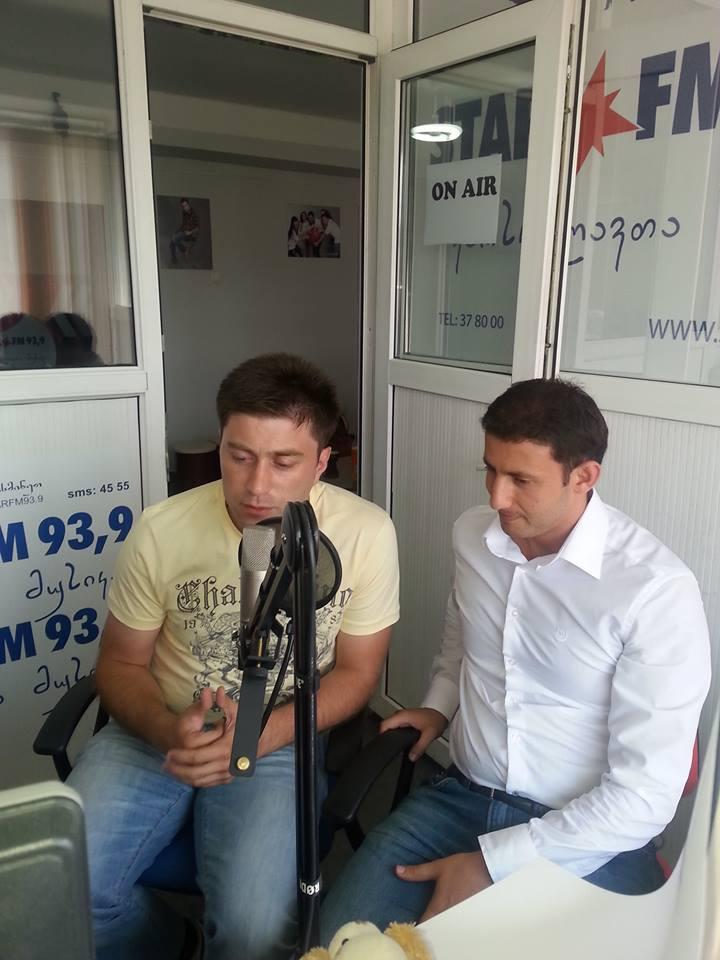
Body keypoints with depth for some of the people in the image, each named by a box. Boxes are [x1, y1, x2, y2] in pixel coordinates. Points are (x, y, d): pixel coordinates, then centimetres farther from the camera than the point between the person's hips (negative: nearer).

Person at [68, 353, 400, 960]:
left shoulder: (366, 534, -14)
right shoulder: (162, 530, -11)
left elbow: (355, 672, -4)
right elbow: (121, 663, 2)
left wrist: (260, 736, -20)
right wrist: (167, 731, -20)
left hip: (282, 742, -1)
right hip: (158, 732, 2)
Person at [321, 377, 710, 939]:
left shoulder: (658, 590, -19)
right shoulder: (471, 535, -1)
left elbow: (646, 796, -18)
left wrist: (491, 862, -17)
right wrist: (439, 707, 4)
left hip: (590, 842, -4)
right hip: (462, 798, 5)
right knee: (342, 936, -12)